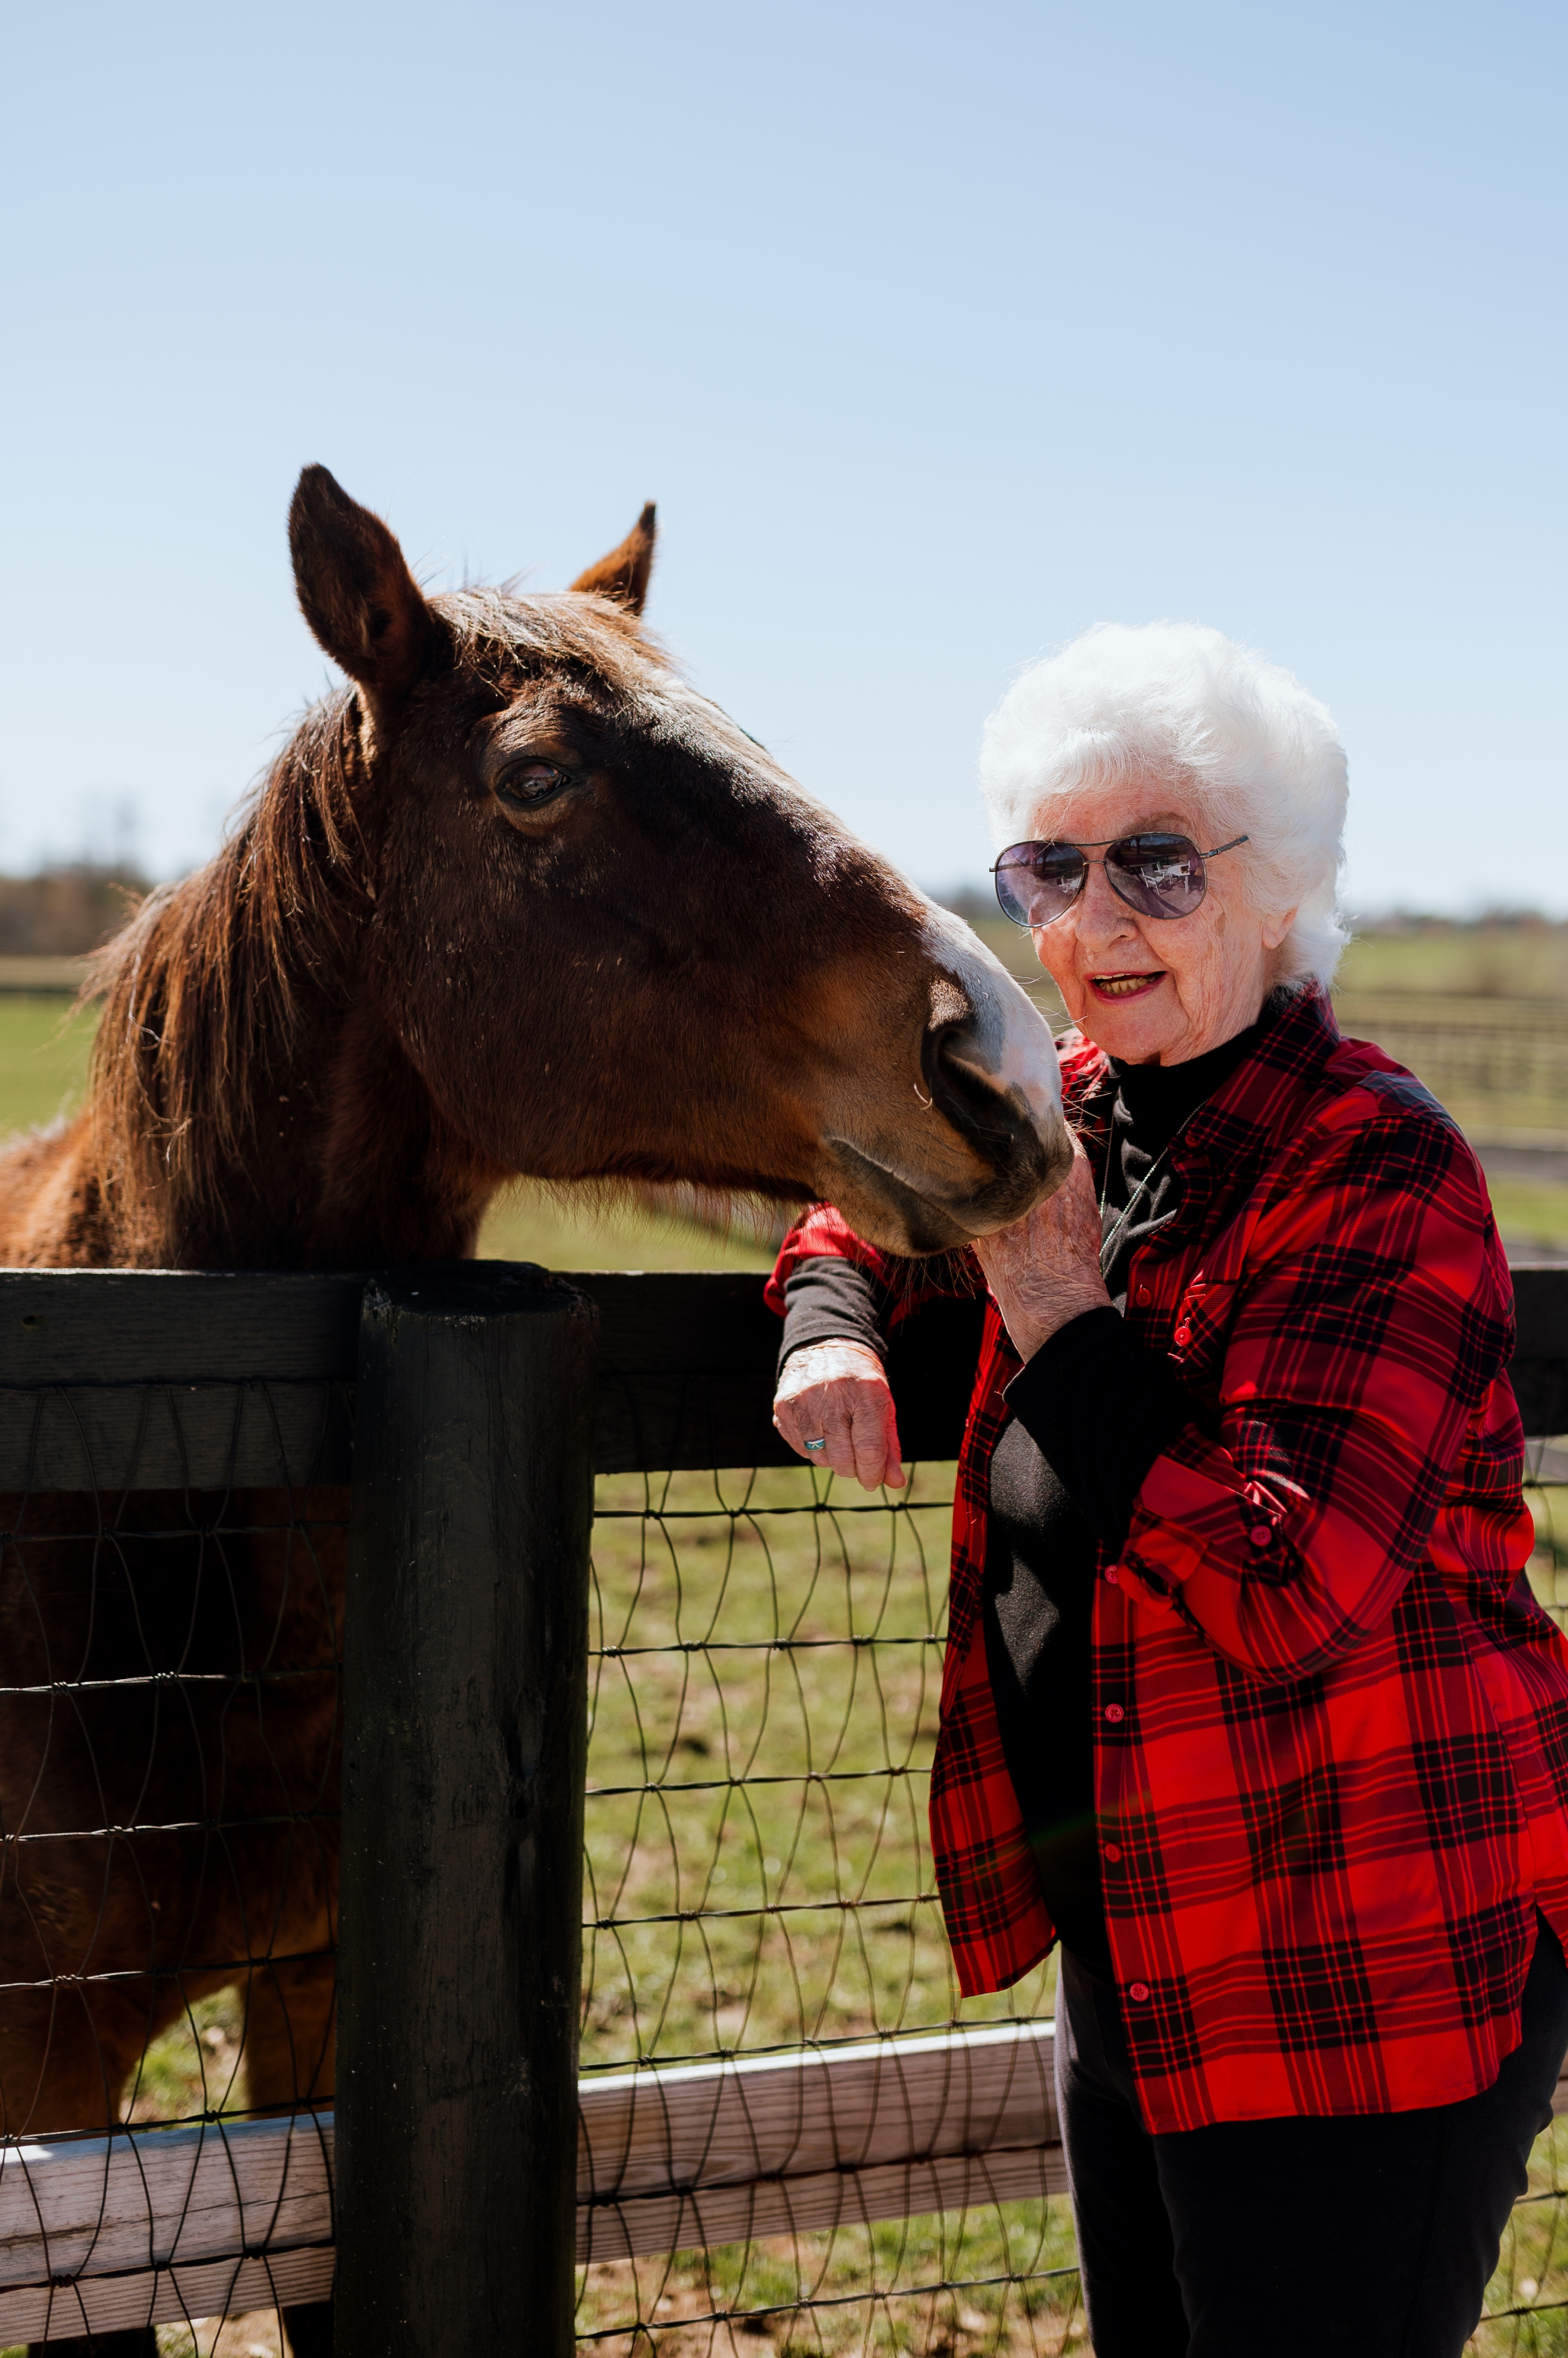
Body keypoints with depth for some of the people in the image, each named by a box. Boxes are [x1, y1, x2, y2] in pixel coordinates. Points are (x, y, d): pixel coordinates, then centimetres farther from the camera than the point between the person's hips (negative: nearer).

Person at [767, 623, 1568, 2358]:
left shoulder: (1380, 1174, -18)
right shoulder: (1081, 1114, 5)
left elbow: (1287, 1592, -28)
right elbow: (878, 1193, 24)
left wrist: (1054, 1304, -21)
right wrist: (835, 1318, 1)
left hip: (1366, 1981, -8)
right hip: (1133, 1948, 8)